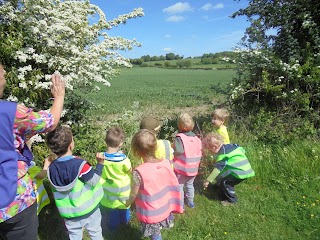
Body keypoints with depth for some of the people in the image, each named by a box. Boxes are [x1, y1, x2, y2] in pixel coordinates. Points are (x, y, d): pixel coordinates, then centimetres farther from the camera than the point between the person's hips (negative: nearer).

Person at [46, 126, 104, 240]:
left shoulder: (51, 168, -12)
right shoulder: (80, 164, -29)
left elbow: (57, 187, 2)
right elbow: (93, 182, -19)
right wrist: (100, 164, -15)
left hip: (68, 212, 4)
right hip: (88, 209, -4)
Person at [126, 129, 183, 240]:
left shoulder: (139, 172, -31)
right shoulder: (166, 163, -16)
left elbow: (134, 195, -16)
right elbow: (173, 186, -3)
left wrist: (127, 203, 6)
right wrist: (172, 205, 14)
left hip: (150, 215, -4)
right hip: (165, 209, 5)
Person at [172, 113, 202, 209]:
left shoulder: (179, 137, -20)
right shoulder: (196, 138, -2)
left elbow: (179, 151, -34)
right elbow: (199, 153, 3)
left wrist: (172, 152, -14)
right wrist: (196, 164, 16)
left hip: (182, 168, -5)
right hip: (193, 168, 6)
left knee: (179, 186, 13)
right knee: (190, 185, 24)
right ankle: (190, 202, 39)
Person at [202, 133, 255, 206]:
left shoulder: (223, 154, -18)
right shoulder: (230, 145, 8)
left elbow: (218, 169, -22)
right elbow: (242, 150, 19)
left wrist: (208, 180, -18)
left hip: (241, 172, -10)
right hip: (245, 169, 10)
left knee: (225, 182, -4)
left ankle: (232, 200, 10)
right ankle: (227, 194, 31)